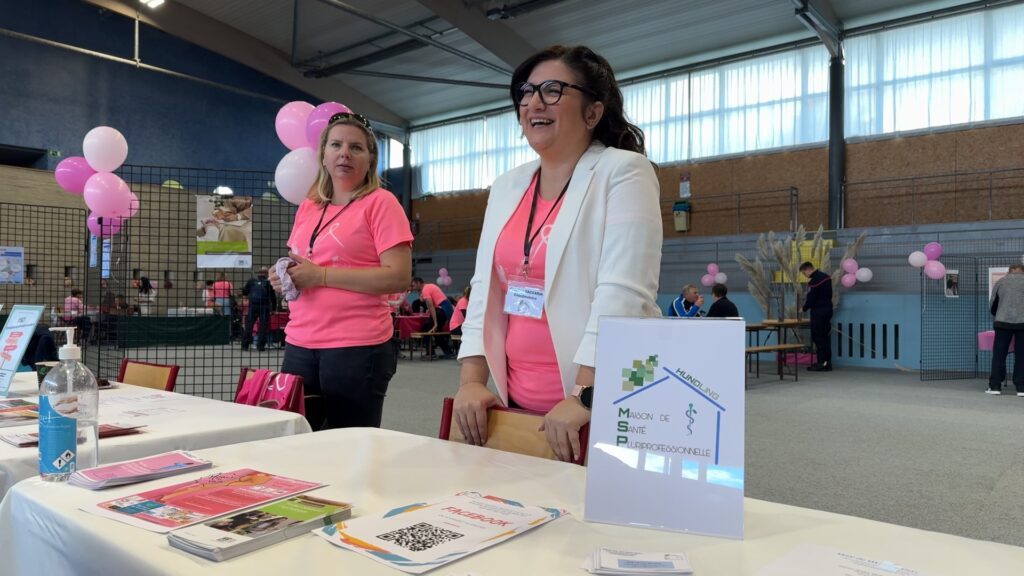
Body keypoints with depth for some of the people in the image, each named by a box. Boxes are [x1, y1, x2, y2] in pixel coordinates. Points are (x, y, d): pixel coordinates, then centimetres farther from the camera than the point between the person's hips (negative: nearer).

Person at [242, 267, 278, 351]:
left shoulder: (251, 281, 4)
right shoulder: (268, 283, -1)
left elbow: (244, 292, 12)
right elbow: (273, 297, 0)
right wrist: (273, 308, 7)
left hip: (252, 306, 2)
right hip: (264, 308, -2)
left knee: (248, 325, 8)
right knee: (263, 326, 3)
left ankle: (245, 345, 9)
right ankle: (260, 345, 2)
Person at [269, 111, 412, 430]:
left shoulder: (380, 203, -5)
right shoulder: (307, 207, 14)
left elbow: (399, 277, -15)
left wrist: (321, 275, -15)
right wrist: (284, 278, 3)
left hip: (357, 347, -6)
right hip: (300, 345, 6)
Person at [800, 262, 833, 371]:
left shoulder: (814, 280, -17)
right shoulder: (826, 277, 12)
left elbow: (811, 298, -16)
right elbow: (829, 294, 17)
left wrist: (804, 308, 0)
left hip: (818, 311, -9)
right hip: (828, 309, 9)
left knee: (818, 337, -4)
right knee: (826, 336, 11)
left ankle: (822, 363, -4)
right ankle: (827, 362, 14)